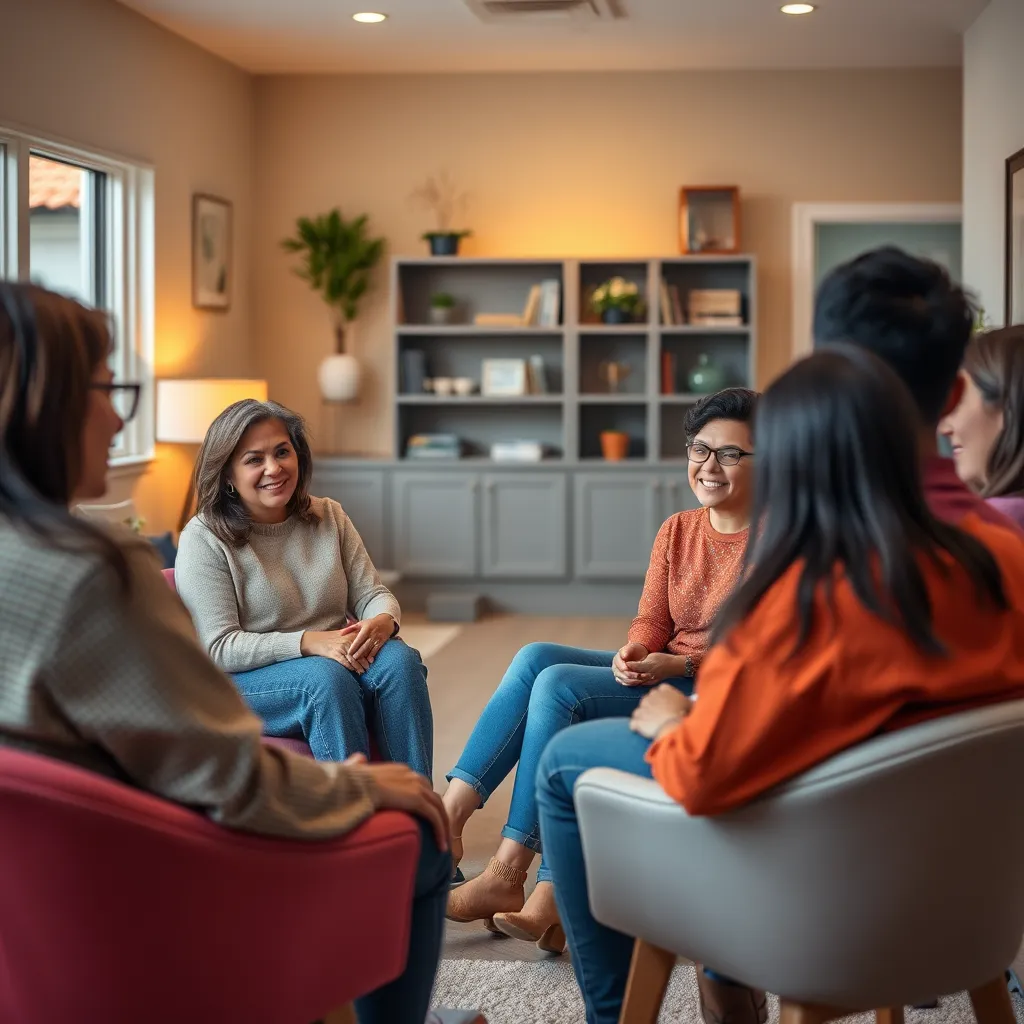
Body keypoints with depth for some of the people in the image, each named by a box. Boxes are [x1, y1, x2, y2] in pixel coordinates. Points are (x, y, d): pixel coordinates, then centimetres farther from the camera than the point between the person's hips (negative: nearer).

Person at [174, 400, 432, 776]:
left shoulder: (329, 516, 10)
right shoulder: (203, 539, -7)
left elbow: (371, 593, 7)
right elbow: (219, 648, -14)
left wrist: (383, 621, -19)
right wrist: (307, 642, -26)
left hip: (334, 658, 5)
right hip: (243, 682, -5)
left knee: (399, 658, -26)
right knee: (326, 677, -35)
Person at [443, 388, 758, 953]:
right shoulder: (678, 531, 13)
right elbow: (651, 620, 10)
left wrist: (677, 664, -23)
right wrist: (635, 652, -14)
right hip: (662, 673, 7)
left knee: (558, 686, -24)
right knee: (536, 658, -17)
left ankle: (506, 875, -21)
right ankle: (449, 815, -25)